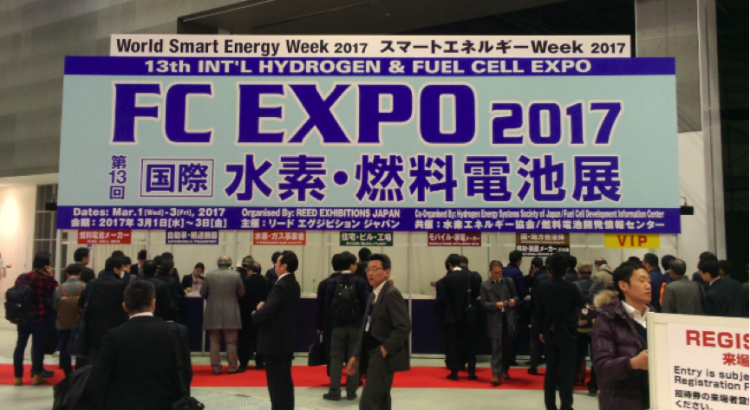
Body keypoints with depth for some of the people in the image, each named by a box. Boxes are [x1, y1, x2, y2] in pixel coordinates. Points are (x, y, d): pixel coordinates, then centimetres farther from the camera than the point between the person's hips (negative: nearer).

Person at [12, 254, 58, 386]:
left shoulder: (21, 278, 5)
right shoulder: (46, 279, -12)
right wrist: (51, 277, -2)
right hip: (40, 318, -5)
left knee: (20, 346, 10)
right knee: (38, 346, 4)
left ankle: (17, 377, 15)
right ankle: (37, 376, 12)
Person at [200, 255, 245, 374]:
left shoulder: (210, 275, -5)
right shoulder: (236, 276, -7)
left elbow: (202, 293, 4)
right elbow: (241, 293, 2)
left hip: (213, 313, 1)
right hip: (230, 314, -1)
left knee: (215, 342, 9)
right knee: (231, 342, 8)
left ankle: (216, 367, 12)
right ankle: (232, 366, 12)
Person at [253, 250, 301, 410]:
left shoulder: (280, 286, -21)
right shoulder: (293, 284, 10)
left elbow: (268, 311, -29)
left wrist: (255, 314, -8)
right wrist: (264, 306, 2)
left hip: (275, 340, -10)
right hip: (287, 339, 10)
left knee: (276, 381, -1)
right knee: (285, 379, 16)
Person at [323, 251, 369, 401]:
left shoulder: (332, 282, -5)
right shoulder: (360, 282, -9)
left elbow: (327, 304, -3)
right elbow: (365, 304, -6)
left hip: (338, 325, 1)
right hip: (355, 326, -1)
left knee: (336, 357, 8)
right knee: (353, 358, 8)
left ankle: (334, 390, 9)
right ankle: (351, 391, 13)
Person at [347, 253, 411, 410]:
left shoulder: (391, 294, -14)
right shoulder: (372, 296, 14)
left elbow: (404, 326, -21)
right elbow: (365, 328, 16)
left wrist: (385, 349, -18)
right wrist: (356, 356, 12)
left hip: (384, 357, -9)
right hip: (373, 357, 9)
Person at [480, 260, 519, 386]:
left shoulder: (509, 282, 7)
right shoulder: (485, 285, 1)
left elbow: (516, 296, 13)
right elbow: (483, 304, -2)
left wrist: (514, 300, -10)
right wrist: (495, 305, -18)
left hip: (508, 319, 3)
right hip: (494, 320, -3)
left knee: (507, 347, 12)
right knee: (496, 348, -7)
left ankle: (504, 370, 33)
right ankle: (497, 375, -6)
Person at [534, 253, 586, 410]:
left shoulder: (543, 287, -2)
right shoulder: (570, 288, -14)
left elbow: (538, 311, 3)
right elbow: (581, 303, 2)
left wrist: (541, 330, 12)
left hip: (550, 333, 4)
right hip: (567, 333, -4)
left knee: (551, 370, 12)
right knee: (567, 372, 0)